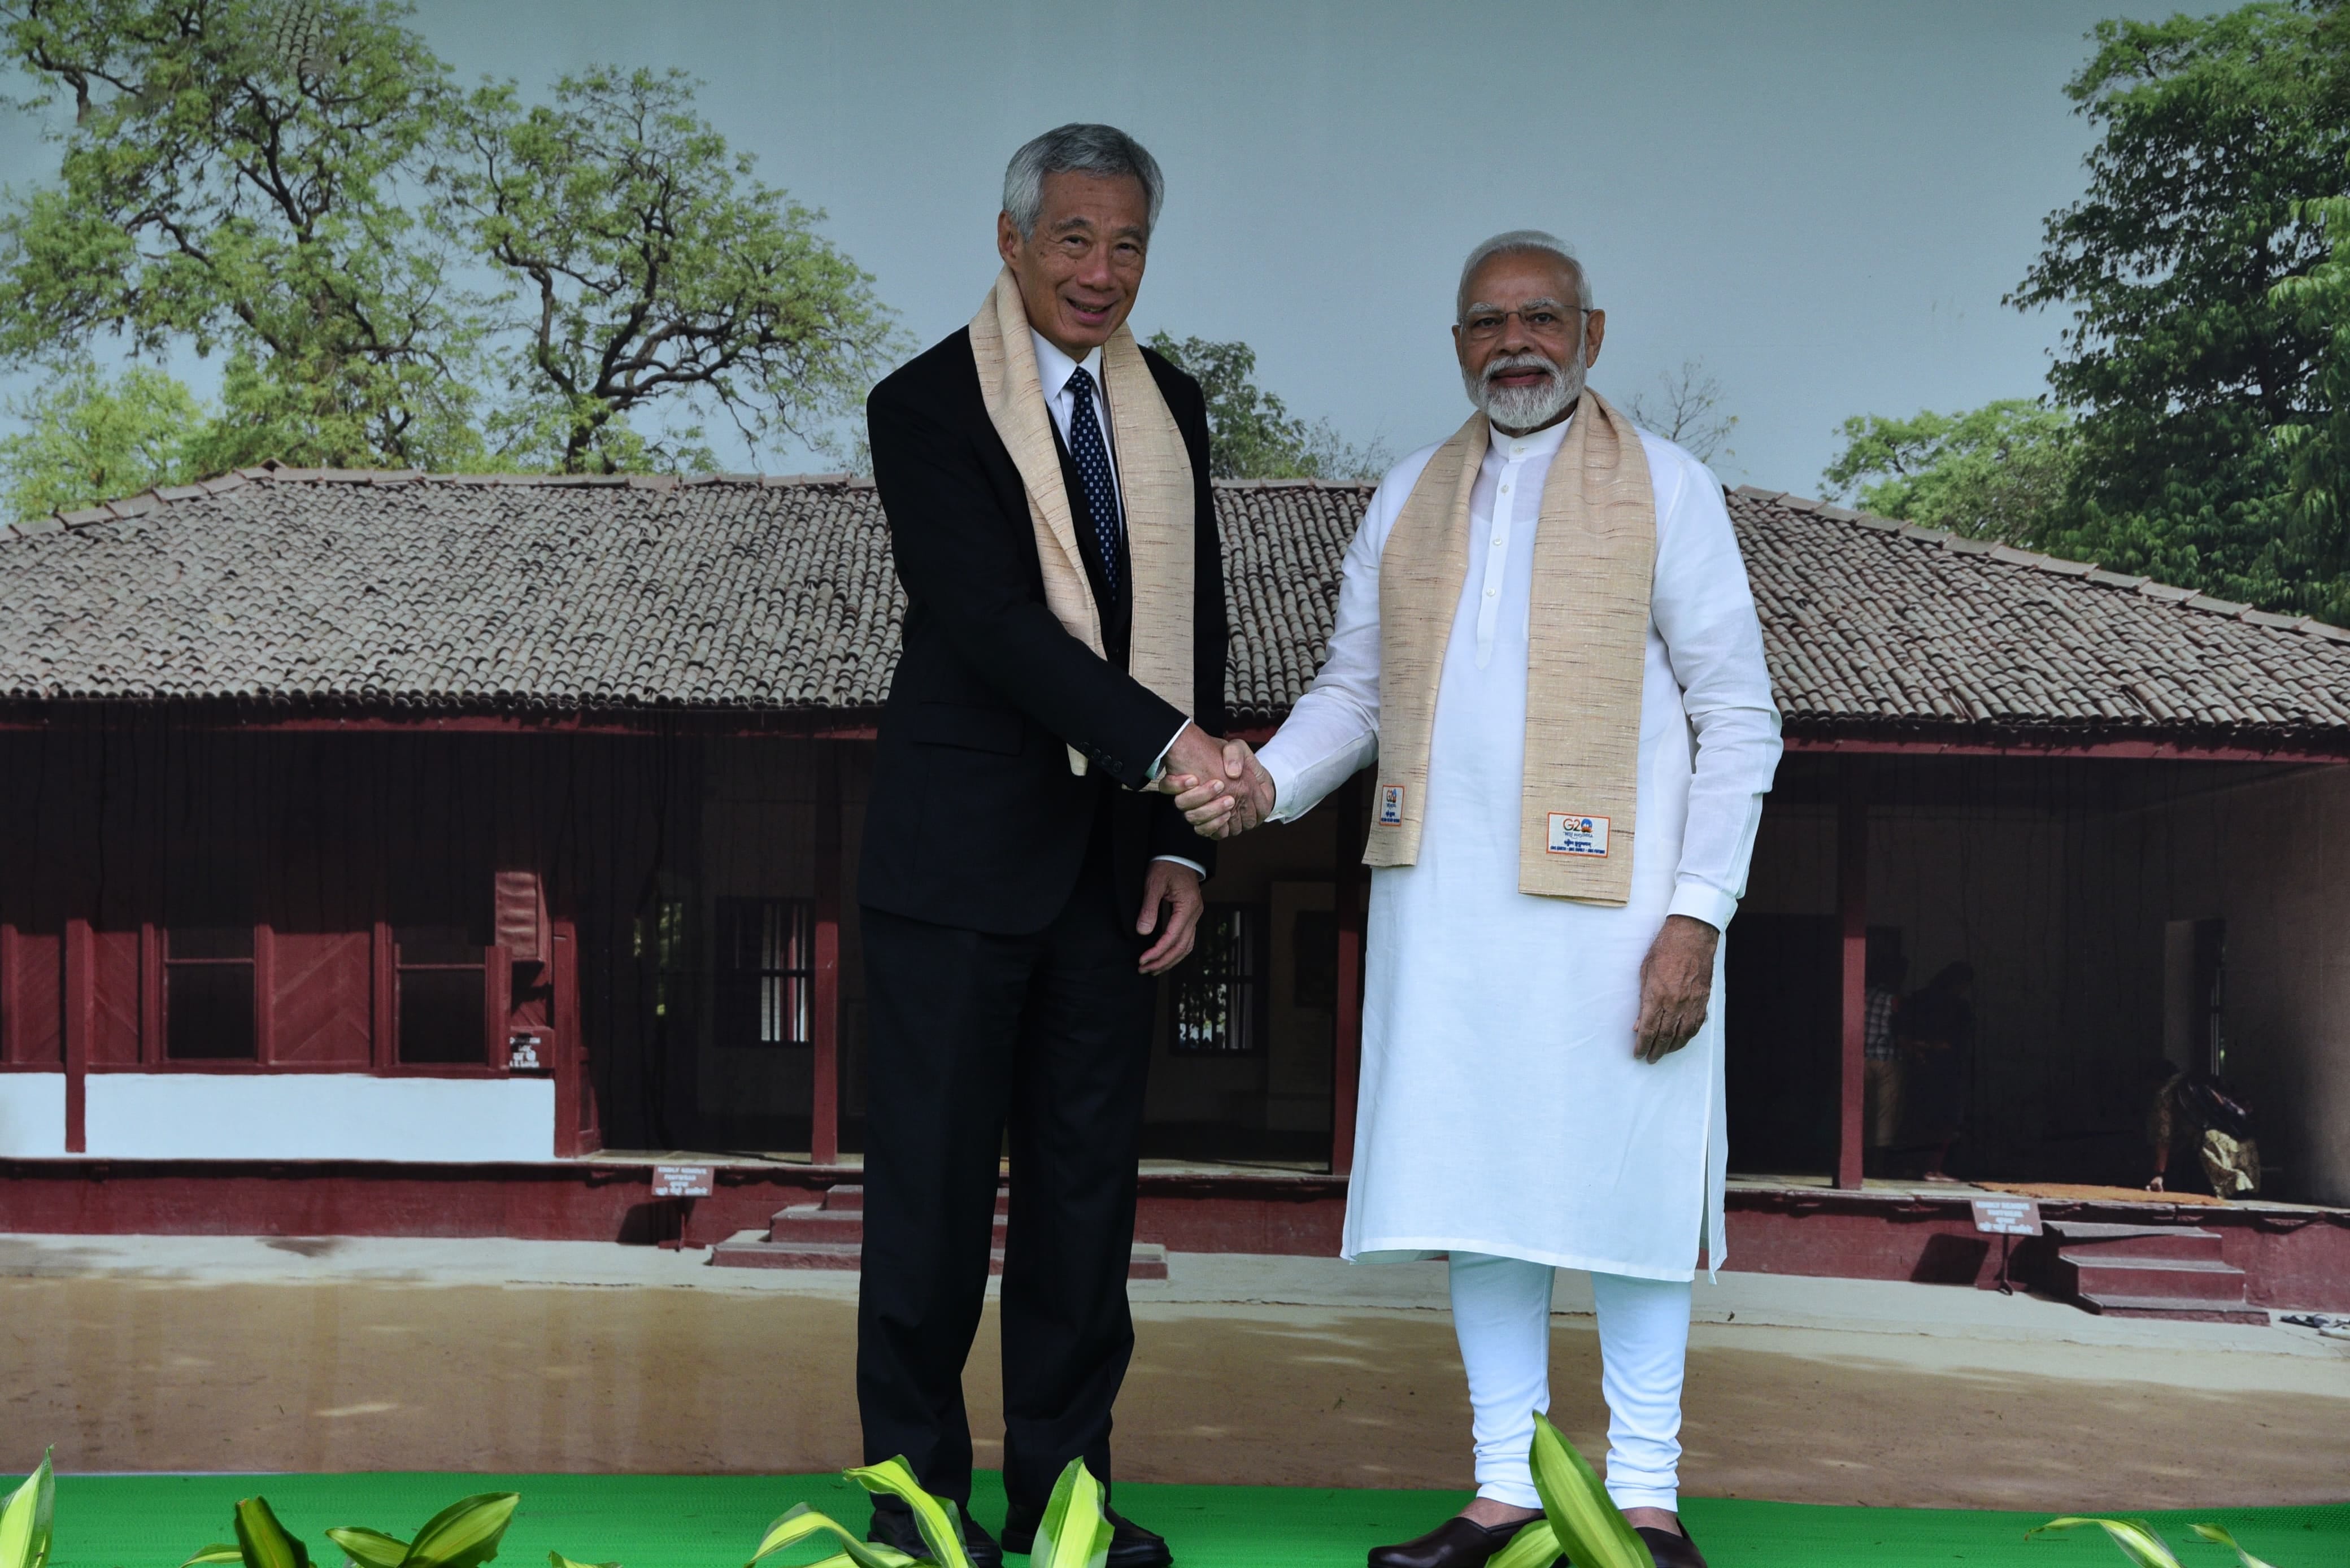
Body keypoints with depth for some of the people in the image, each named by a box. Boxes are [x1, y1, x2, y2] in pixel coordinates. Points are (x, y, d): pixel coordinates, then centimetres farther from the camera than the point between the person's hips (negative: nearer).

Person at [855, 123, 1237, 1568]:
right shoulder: (929, 406, -6)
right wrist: (1167, 742, -25)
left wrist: (1184, 846, 4)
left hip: (1115, 854, 5)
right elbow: (991, 620, -17)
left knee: (1089, 1177, 9)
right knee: (933, 1175, 2)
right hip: (962, 849, -5)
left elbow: (1196, 629, 12)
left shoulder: (1169, 408, 11)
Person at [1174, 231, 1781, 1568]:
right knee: (1480, 1189, 7)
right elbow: (1354, 688, 18)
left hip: (1608, 903, -4)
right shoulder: (1410, 498, 14)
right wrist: (1268, 781, -4)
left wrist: (1698, 916, -12)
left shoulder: (1667, 489, 2)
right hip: (1445, 903, 4)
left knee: (1625, 1191, 0)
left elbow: (1740, 717, -2)